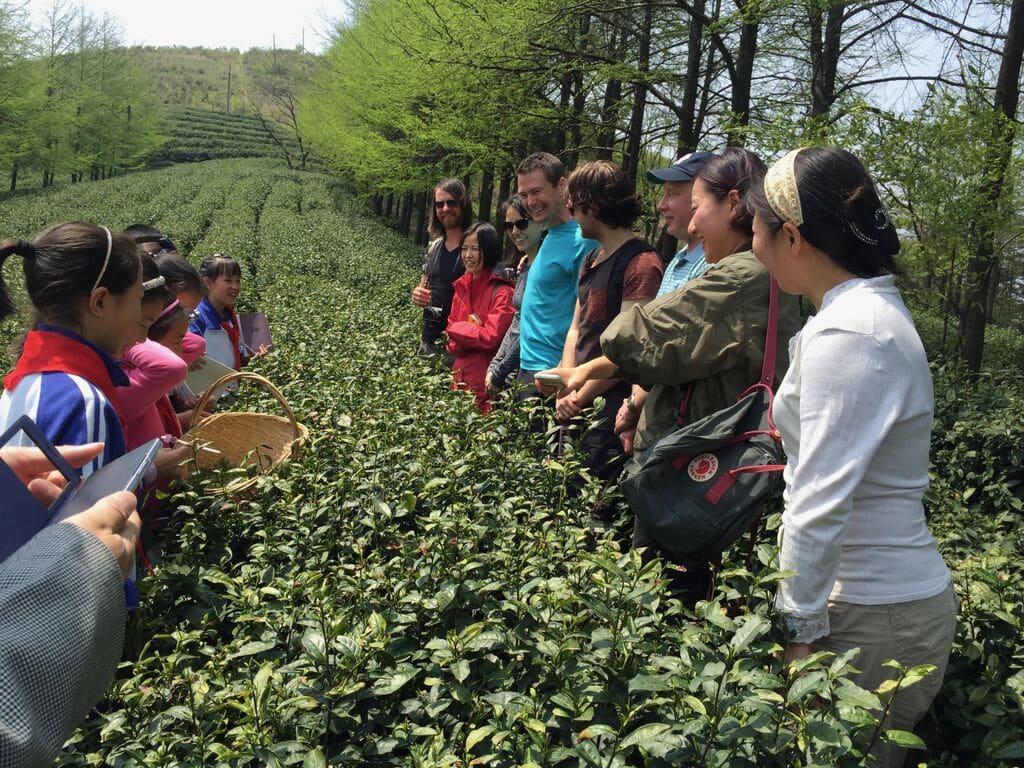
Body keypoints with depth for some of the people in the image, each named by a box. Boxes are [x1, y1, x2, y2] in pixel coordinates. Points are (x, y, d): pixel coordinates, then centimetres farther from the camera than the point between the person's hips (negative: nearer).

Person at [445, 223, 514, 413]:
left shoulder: (501, 292, -12)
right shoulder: (462, 286, 11)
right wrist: (471, 334, -10)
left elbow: (491, 337, -18)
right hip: (460, 376, 7)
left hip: (486, 379, -7)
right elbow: (452, 342, 10)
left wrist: (456, 330, -6)